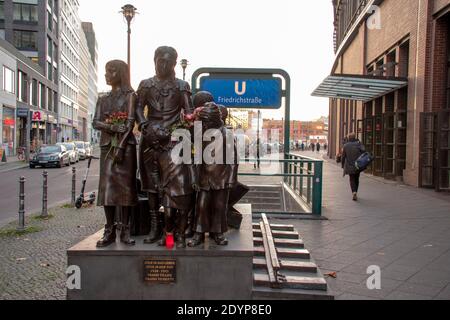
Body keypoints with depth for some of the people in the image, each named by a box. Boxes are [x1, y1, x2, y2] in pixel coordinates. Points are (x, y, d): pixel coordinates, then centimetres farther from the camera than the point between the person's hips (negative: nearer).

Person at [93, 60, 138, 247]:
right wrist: (113, 127, -12)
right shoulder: (103, 99, 19)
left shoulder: (130, 95, 5)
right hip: (107, 145, 4)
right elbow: (96, 123, 7)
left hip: (125, 144, -4)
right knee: (107, 186, -2)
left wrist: (120, 146, -15)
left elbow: (130, 122, -5)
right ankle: (109, 231, 1)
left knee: (125, 186, -6)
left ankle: (125, 230, 0)